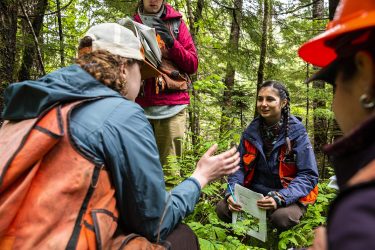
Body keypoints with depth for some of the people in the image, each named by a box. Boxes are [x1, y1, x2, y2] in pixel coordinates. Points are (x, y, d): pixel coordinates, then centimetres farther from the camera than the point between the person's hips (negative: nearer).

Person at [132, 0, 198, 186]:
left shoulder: (176, 23, 13)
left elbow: (193, 64, 8)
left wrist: (172, 43, -6)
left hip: (171, 105, -1)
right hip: (140, 106, 1)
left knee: (168, 167, -4)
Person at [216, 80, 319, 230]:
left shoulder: (296, 132, -12)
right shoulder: (251, 131, 0)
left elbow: (308, 175, -15)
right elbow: (239, 166, 2)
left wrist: (280, 198, -30)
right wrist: (231, 192, -18)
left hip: (289, 196, -3)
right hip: (255, 192, 4)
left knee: (281, 217, -34)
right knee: (222, 209, -18)